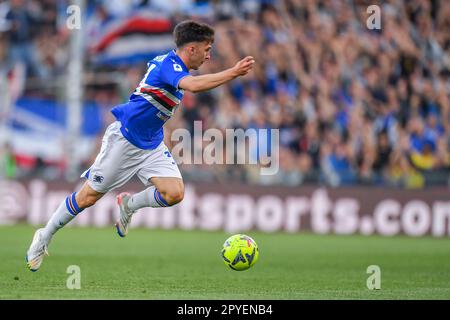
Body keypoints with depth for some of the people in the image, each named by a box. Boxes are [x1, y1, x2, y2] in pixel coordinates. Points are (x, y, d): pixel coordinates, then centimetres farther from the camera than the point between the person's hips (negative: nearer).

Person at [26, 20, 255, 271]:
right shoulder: (169, 64, -23)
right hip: (124, 138, -8)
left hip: (151, 145, 8)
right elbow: (194, 85, -43)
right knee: (89, 196, 2)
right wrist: (234, 72, -44)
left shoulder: (168, 61, 5)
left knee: (174, 193, -13)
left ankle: (129, 205, 14)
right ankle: (45, 237, 21)